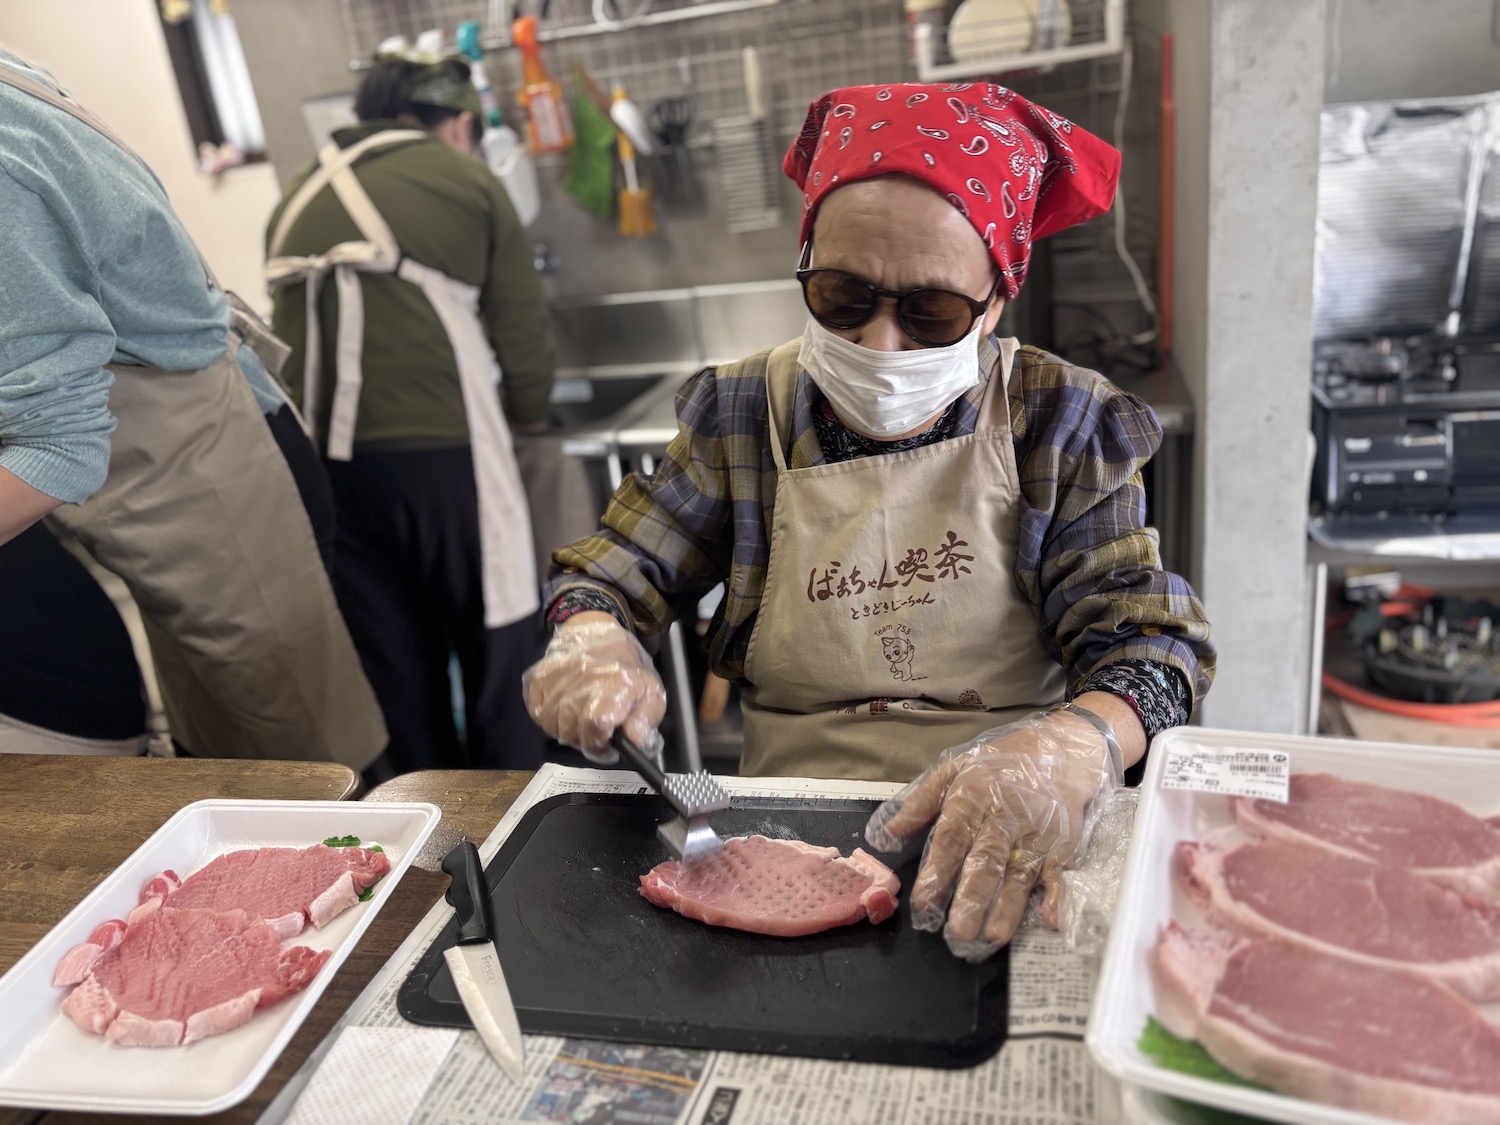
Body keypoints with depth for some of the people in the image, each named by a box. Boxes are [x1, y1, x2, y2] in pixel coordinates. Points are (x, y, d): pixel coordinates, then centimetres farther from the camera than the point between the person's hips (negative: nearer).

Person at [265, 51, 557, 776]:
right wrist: (527, 422, 19)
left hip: (329, 464, 5)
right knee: (498, 657, 6)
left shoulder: (299, 199, 16)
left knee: (398, 672, 14)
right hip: (443, 454, -5)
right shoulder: (466, 182, 4)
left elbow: (289, 342, 16)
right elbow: (524, 336, 2)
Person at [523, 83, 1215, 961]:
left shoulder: (1064, 425, -1)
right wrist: (592, 645, -19)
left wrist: (1069, 747, -31)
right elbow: (609, 575, 7)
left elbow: (1147, 638, -7)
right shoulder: (743, 415, 3)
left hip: (1011, 855, 0)